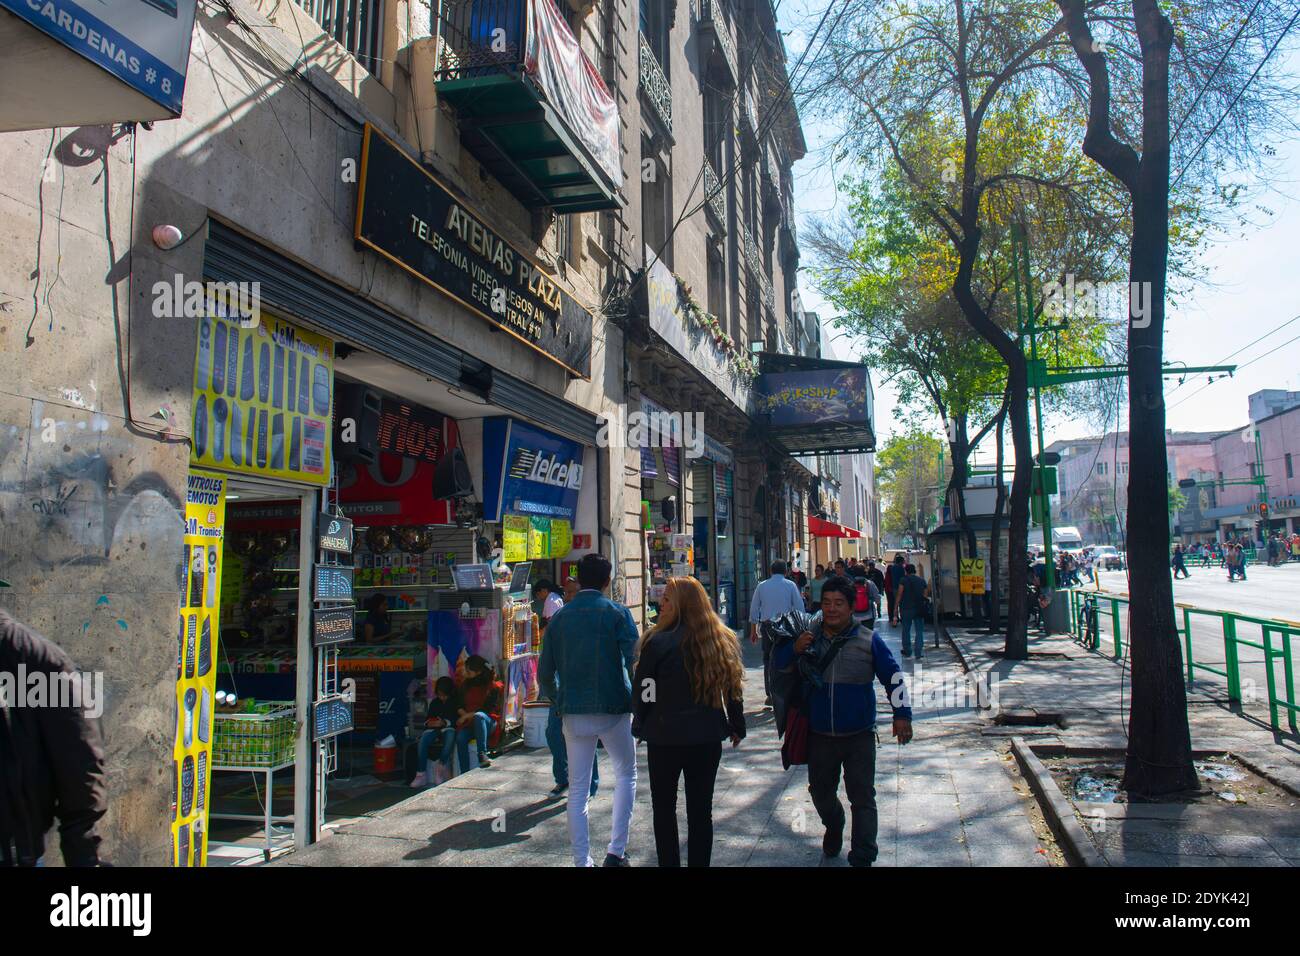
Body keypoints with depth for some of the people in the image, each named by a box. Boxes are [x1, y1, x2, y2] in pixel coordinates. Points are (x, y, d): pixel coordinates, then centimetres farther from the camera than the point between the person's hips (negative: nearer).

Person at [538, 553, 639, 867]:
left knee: (577, 788, 10)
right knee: (626, 774, 17)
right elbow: (634, 662, -13)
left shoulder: (559, 618, 5)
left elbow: (545, 674, 6)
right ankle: (616, 851, 12)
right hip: (613, 709, -2)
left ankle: (582, 861, 12)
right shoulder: (617, 613, -5)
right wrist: (637, 702, 0)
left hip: (574, 712, 3)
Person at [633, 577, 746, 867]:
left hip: (665, 738, -4)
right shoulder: (722, 640, -1)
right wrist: (737, 727, 18)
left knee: (664, 809, 13)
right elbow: (733, 690, 7)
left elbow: (645, 693, -9)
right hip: (707, 738, 4)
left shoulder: (659, 643, -15)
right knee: (701, 810, 13)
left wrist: (641, 727, 7)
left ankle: (669, 862, 19)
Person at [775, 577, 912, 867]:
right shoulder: (809, 636, -1)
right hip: (819, 734, 3)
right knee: (820, 791, 18)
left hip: (859, 735, -3)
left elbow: (894, 677, -1)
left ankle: (862, 857, 9)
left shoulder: (868, 640, -7)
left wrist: (901, 714, -7)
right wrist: (794, 649, -13)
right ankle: (833, 828, 48)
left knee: (862, 797, -2)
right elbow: (779, 664, 7)